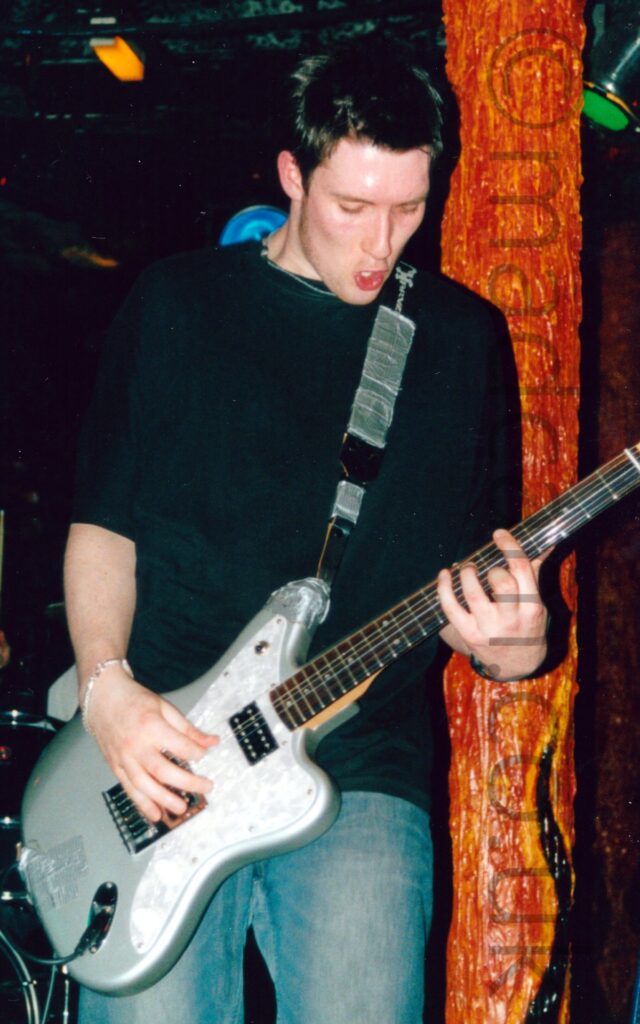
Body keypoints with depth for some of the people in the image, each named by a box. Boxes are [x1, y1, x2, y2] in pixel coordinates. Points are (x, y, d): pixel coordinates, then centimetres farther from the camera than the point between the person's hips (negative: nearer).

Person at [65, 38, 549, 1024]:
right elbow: (104, 523, 11)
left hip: (363, 769, 0)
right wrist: (107, 686, -6)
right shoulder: (176, 302, 9)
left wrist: (509, 639, -11)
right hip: (160, 755, 0)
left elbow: (468, 569, 13)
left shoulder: (462, 337, 11)